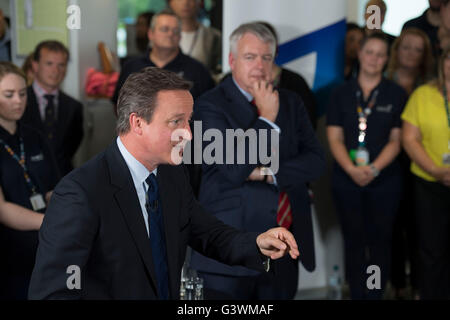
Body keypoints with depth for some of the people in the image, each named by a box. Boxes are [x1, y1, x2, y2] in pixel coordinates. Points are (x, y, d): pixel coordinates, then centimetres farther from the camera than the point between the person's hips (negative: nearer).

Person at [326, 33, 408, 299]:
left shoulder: (396, 95, 4)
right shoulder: (342, 94, 7)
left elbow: (396, 140, 0)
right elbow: (335, 139, 2)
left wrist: (374, 168, -14)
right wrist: (352, 169, -14)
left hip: (384, 180, -1)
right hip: (347, 180, 1)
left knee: (380, 241, 1)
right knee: (354, 241, 6)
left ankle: (376, 295, 10)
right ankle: (357, 295, 14)